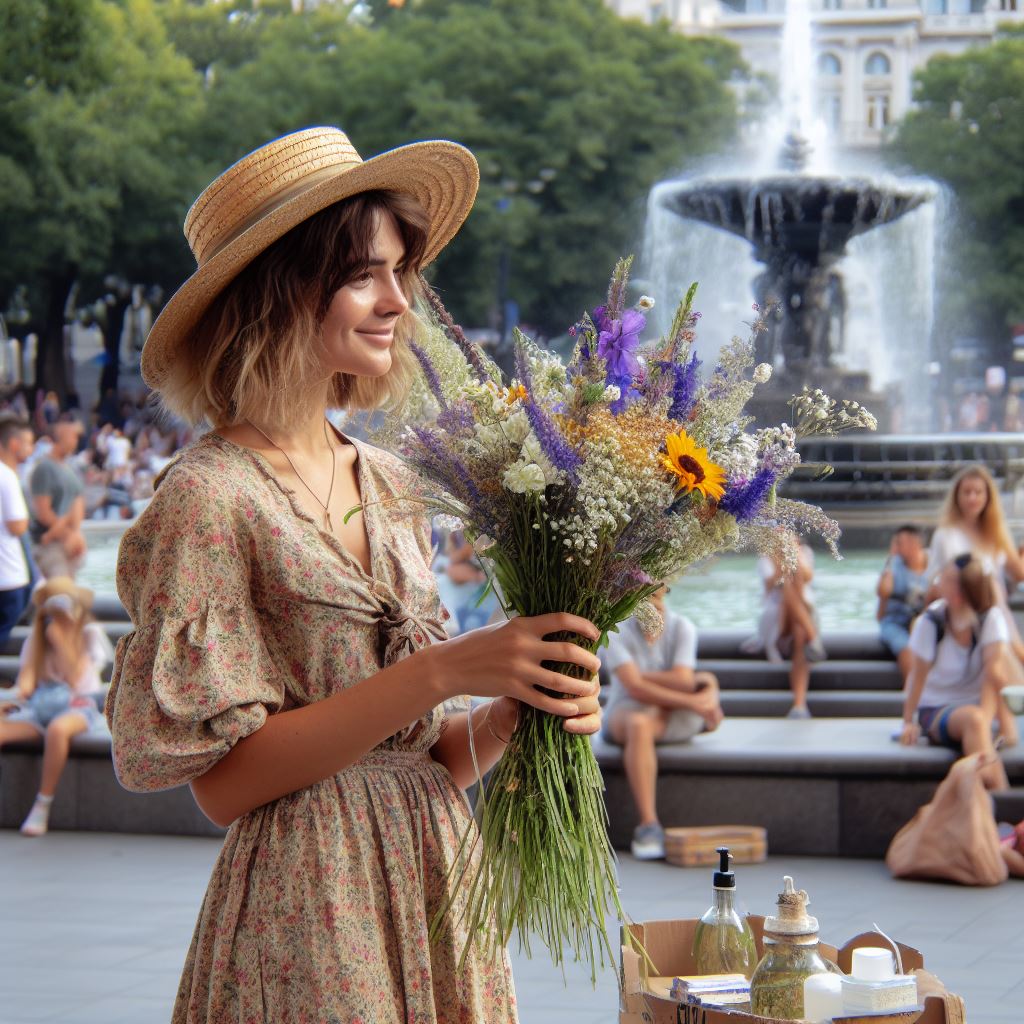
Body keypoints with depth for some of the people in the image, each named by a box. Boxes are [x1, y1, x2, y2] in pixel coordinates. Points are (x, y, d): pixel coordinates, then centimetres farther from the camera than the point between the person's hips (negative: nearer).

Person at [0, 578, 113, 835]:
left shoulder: (89, 634, 2)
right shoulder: (35, 637, 12)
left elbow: (74, 678, -8)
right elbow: (27, 677, 3)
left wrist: (61, 641, -12)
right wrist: (22, 690, -20)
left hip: (76, 705, -4)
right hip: (38, 707, 4)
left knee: (57, 729, -40)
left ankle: (43, 806, -30)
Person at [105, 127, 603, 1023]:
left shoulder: (389, 485, 8)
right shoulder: (209, 497, -11)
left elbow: (425, 754, 12)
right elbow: (224, 780, -15)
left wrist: (512, 710, -8)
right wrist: (440, 671, -19)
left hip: (442, 891, 6)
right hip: (311, 924, -6)